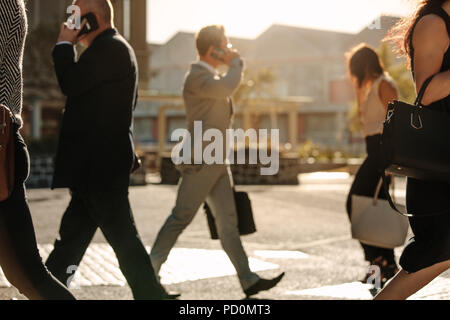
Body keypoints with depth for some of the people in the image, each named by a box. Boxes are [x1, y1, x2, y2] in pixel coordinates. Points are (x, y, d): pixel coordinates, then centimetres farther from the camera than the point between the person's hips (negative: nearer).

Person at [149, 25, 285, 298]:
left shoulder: (212, 77, 19)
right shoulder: (197, 77, -13)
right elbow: (228, 87, -32)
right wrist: (236, 62, -13)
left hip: (217, 164, 10)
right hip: (200, 163, -10)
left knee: (228, 221, 6)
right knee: (181, 218, -6)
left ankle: (248, 280, 6)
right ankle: (149, 273, 3)